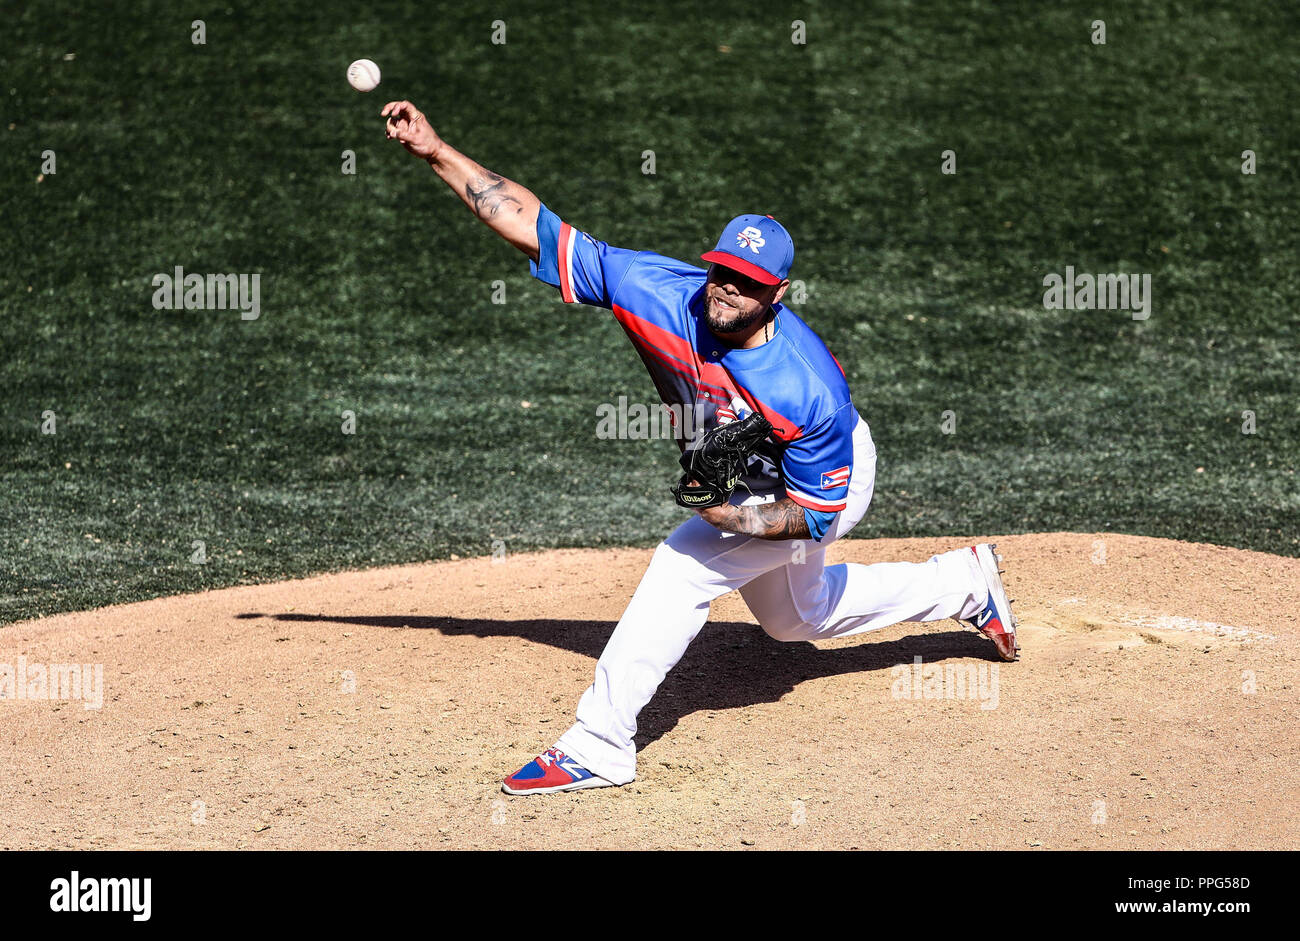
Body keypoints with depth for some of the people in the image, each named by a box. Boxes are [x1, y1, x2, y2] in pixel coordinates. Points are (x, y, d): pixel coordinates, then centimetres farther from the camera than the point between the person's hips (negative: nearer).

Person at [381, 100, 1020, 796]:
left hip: (830, 483, -7)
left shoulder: (809, 392, -40)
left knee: (683, 565, -25)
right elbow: (534, 228, -32)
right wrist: (436, 152, -41)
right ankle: (963, 582, 49)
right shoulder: (658, 293, -31)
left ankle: (597, 746, -15)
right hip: (736, 480, 7)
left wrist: (731, 515, -43)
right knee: (795, 618, 29)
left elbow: (815, 515, -27)